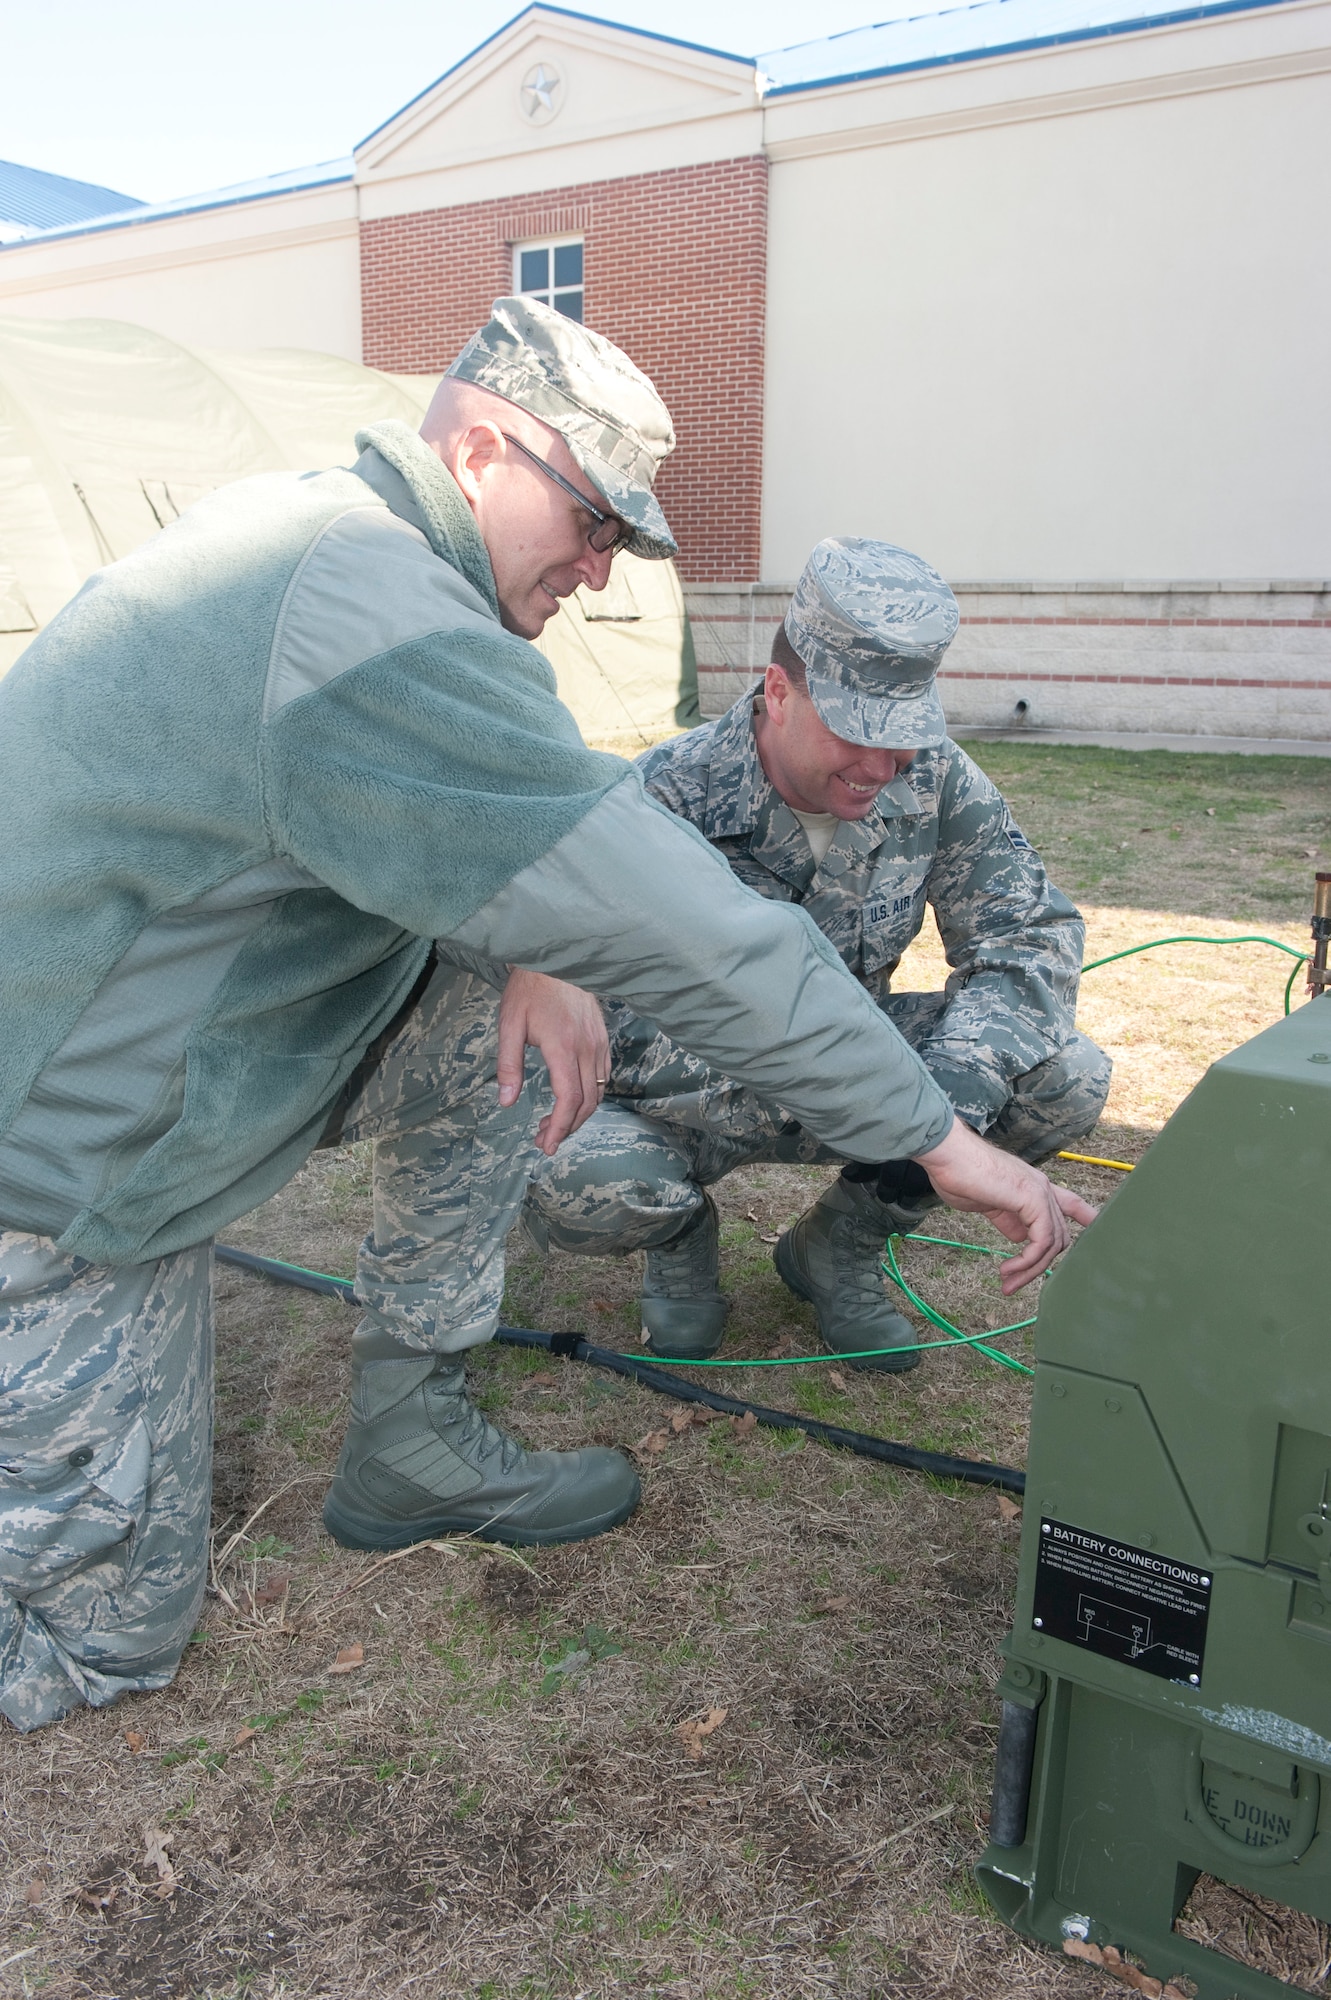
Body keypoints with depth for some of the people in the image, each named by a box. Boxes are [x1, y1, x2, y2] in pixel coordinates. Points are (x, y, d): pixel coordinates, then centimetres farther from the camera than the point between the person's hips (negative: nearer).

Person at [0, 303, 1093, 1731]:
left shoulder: (308, 524, 2)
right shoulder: (380, 625, -29)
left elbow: (466, 812, 13)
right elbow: (693, 932, -30)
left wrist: (536, 959, -6)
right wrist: (940, 1138, -22)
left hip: (150, 1045, 9)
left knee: (496, 1012, 1)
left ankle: (409, 1445, 10)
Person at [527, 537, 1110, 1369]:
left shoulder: (933, 778, -11)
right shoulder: (668, 799, -25)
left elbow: (1030, 930, -10)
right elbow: (628, 1027, -28)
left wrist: (959, 1088, -30)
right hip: (700, 1099, -3)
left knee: (1070, 1078, -19)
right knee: (571, 1188, -36)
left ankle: (841, 1243, 4)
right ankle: (683, 1237, 5)